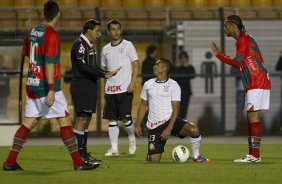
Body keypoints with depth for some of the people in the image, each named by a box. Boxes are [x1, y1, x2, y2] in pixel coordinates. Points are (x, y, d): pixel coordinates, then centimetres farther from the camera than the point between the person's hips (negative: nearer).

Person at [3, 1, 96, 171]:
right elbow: (49, 63, -20)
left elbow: (26, 56, 20)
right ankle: (78, 163, -2)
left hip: (32, 84, 8)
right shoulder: (51, 34, -15)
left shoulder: (33, 31, 9)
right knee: (65, 121, -2)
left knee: (29, 122, 10)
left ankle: (10, 162, 6)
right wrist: (51, 91, -22)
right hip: (46, 85, -8)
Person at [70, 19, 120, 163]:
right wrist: (104, 74, -19)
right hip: (81, 85, -10)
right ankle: (77, 153, -11)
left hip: (90, 85, 10)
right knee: (82, 118, -11)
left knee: (87, 119, 10)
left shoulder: (89, 45, 18)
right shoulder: (79, 44, -13)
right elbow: (84, 67, -22)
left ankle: (83, 152, 14)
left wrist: (106, 73, 9)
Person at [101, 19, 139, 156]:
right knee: (112, 119, 1)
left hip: (125, 88, -4)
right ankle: (114, 149, 3)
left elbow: (136, 64, -3)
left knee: (125, 118, -7)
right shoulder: (105, 49, 14)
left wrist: (132, 83, -12)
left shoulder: (128, 46, 0)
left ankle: (132, 140, 18)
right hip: (110, 89, 4)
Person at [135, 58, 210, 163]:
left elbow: (176, 108, -8)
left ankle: (196, 156, -6)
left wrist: (169, 128, -19)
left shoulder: (173, 85, -2)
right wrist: (138, 125, 8)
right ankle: (150, 154, 30)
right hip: (154, 126, 2)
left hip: (170, 120, -2)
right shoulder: (148, 84, 9)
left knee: (193, 130, -31)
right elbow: (143, 104, 17)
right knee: (154, 161, -9)